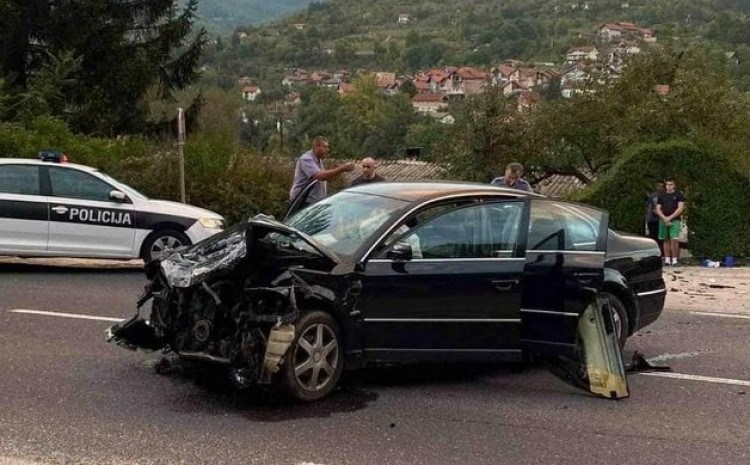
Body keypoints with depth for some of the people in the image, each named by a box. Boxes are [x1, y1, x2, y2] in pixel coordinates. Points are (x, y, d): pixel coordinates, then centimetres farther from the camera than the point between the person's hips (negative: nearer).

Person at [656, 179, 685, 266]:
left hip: (675, 220, -4)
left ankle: (674, 260, -11)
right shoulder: (662, 196, 15)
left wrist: (670, 217, -12)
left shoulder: (678, 195, 4)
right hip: (663, 220, 4)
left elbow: (680, 208, -5)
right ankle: (667, 259, 9)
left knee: (674, 239, -14)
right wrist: (664, 218, -6)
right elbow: (658, 209, 11)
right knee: (666, 240, 6)